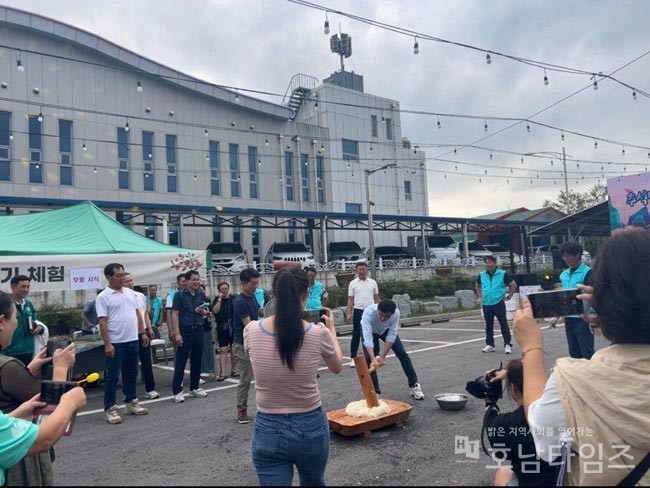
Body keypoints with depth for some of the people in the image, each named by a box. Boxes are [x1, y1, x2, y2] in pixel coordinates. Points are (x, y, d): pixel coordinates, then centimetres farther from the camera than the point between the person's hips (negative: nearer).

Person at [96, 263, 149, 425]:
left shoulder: (131, 293, 10)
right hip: (115, 343, -6)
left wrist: (143, 333, 10)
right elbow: (102, 322, -12)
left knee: (131, 374, 15)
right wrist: (107, 344, -17)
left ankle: (131, 403, 26)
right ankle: (110, 409, 10)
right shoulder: (103, 297, -8)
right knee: (112, 377, 2)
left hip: (133, 340, 6)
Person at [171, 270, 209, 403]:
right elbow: (175, 314, -8)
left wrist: (203, 312, -7)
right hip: (185, 330, -5)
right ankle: (177, 391, 7)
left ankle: (194, 388, 22)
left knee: (197, 361, 10)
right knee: (180, 362, 1)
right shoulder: (180, 295, -4)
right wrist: (177, 333, -15)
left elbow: (206, 312, 18)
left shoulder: (201, 295, 9)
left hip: (198, 330, 5)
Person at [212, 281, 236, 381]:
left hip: (234, 327, 1)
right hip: (222, 328, -1)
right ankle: (223, 373, -3)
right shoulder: (216, 299, 3)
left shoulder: (234, 298, 4)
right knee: (223, 350, -5)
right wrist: (219, 299, -14)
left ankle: (233, 370, 21)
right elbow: (215, 310, -13)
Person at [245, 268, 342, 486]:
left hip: (268, 430, 0)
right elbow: (337, 367, 6)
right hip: (311, 427, 1)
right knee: (314, 483, 27)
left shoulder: (251, 331, -13)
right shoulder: (319, 333, -15)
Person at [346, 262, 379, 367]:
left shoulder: (373, 282, 6)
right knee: (356, 335, 1)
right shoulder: (353, 283, 1)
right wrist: (349, 313, -6)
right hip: (358, 311, -2)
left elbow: (376, 298, 10)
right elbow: (350, 300, 1)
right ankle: (353, 358, 7)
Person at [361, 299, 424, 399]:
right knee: (368, 358, -16)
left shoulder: (396, 313, -37)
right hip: (370, 331, -2)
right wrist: (373, 359, -59)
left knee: (403, 355, -4)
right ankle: (374, 391, 0)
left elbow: (391, 336, -32)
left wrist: (382, 356, -38)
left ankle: (414, 385, 12)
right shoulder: (368, 312, -44)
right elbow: (367, 338, -48)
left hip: (386, 330, 2)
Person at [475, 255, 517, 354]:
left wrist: (509, 296, 0)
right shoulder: (481, 275, 5)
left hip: (499, 304, -4)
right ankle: (489, 344, 20)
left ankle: (508, 344, 5)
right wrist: (480, 296, 15)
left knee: (504, 324, -1)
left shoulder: (502, 274, -6)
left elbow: (513, 285, 3)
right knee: (488, 326, 11)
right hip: (486, 304, 4)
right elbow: (477, 285, 23)